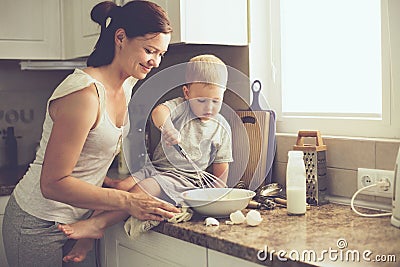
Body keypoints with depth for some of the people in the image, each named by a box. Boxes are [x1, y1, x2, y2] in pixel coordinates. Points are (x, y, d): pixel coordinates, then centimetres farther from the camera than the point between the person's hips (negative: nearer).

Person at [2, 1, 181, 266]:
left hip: (76, 221, 8)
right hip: (39, 227, -8)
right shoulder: (85, 93, -26)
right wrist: (126, 201, -28)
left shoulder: (127, 86, 2)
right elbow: (52, 184, -25)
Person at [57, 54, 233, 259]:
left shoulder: (222, 128, 6)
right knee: (122, 186, -20)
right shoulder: (181, 106, 3)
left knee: (144, 188, -29)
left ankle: (97, 223, -29)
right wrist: (166, 126, -42)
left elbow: (221, 166, 10)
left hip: (185, 178, -2)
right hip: (157, 167, 3)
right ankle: (86, 241, -21)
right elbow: (158, 111, -20)